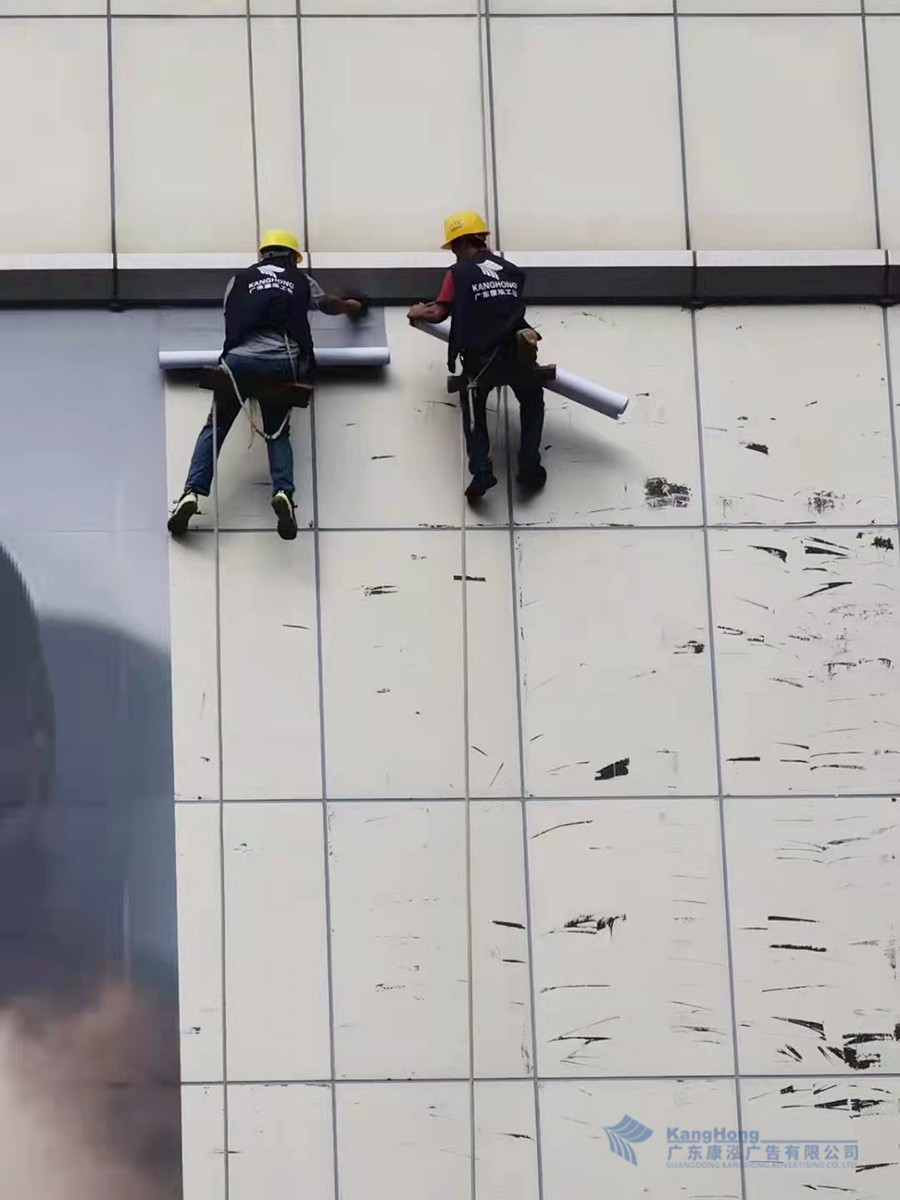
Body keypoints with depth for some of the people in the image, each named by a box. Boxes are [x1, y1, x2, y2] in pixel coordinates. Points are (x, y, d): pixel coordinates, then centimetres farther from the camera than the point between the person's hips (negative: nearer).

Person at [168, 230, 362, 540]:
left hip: (239, 358, 0)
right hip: (282, 363, 0)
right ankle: (283, 493, -12)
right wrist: (350, 307, 66)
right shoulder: (301, 281, 23)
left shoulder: (240, 279, 21)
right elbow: (328, 304, 43)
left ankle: (193, 492, -6)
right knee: (278, 433, 13)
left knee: (215, 427, 10)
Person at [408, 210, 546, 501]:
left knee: (473, 411, 20)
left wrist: (417, 312, 27)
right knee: (532, 405, 26)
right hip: (518, 353, 2)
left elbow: (438, 314, 3)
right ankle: (530, 469, 16)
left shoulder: (458, 273, 3)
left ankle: (481, 471, 2)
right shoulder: (513, 271, 15)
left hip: (481, 357, -2)